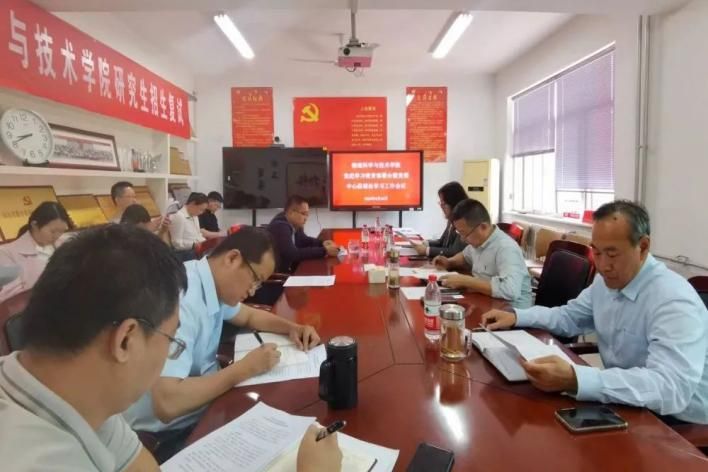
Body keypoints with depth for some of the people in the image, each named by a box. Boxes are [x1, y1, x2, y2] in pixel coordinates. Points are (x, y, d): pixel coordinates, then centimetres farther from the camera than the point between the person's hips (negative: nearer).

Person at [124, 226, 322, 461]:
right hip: (170, 433, -8)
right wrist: (246, 368, -26)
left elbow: (248, 315, 16)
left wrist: (293, 327, -2)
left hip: (201, 406, 8)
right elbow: (167, 404, -35)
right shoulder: (181, 299, -30)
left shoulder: (213, 283, -3)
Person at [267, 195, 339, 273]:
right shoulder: (280, 226, -24)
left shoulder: (295, 224, 2)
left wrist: (322, 243, 1)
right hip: (276, 273, -8)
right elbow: (293, 254, -30)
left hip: (289, 268, 8)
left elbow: (303, 240, 20)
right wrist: (324, 250, -27)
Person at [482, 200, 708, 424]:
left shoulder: (675, 302, -26)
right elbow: (570, 316, 14)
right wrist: (516, 316, -1)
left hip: (675, 423, -7)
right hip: (624, 404, 7)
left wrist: (575, 380, -47)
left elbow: (671, 388, -37)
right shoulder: (607, 280, 0)